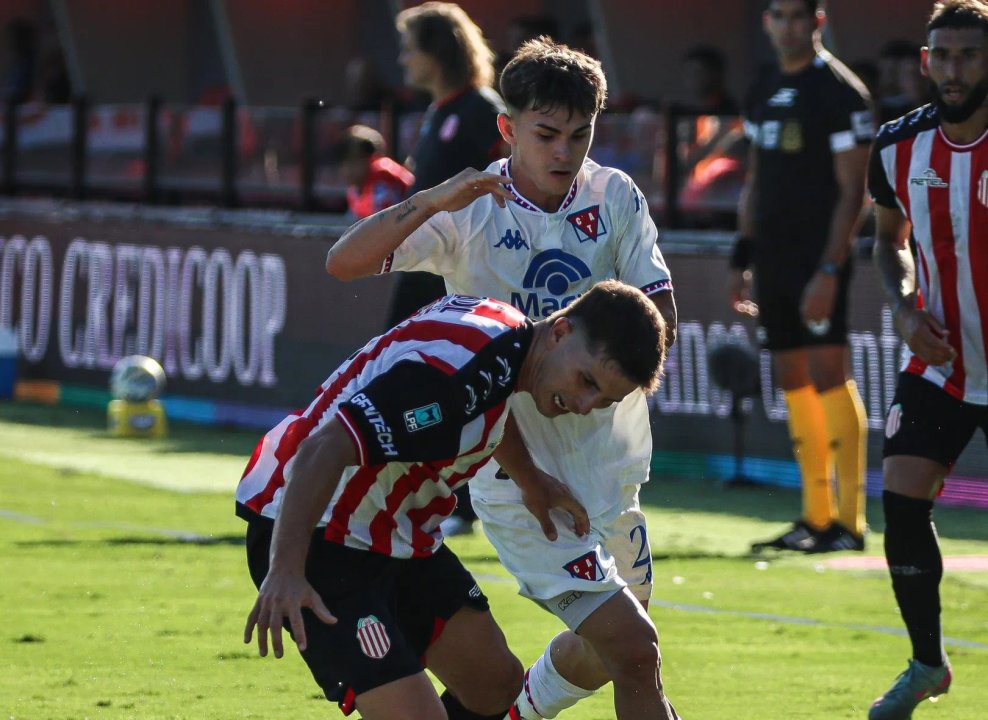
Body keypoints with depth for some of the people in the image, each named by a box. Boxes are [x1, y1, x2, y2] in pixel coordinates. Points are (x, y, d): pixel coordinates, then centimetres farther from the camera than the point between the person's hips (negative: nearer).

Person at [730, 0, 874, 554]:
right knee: (793, 381, 7)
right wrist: (743, 259, 17)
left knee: (827, 373, -13)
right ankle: (816, 516, 13)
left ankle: (849, 519, -11)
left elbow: (853, 191, -11)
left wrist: (829, 270, -18)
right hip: (774, 259, 8)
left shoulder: (841, 92, -8)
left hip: (819, 259, -8)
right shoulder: (765, 92, 15)